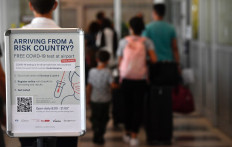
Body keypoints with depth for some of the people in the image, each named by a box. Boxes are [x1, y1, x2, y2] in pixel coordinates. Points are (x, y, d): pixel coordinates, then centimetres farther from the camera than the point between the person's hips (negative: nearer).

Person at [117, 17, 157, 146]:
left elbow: (120, 61, 6)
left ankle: (128, 133, 23)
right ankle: (134, 136, -2)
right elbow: (154, 59, -13)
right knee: (138, 106, 4)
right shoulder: (146, 42, -2)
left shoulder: (124, 42, 2)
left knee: (128, 105, 15)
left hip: (126, 78, 2)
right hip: (141, 79, -1)